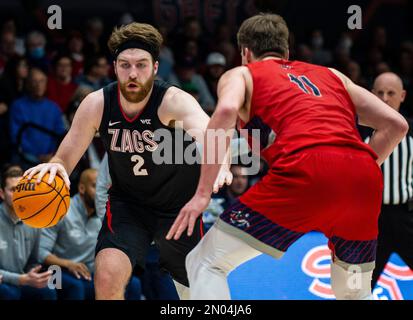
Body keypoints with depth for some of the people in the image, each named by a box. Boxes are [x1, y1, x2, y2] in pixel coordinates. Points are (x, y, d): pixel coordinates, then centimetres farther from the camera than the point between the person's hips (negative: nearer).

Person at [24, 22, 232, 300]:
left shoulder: (174, 101, -28)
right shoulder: (96, 104, -17)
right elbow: (65, 158, -9)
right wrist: (53, 167, -36)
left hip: (180, 204, -1)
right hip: (127, 202, 1)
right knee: (108, 276, -24)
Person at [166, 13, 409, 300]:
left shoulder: (241, 74, 22)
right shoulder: (332, 75, 34)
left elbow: (227, 110, -3)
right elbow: (395, 123, 25)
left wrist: (203, 193, -2)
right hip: (365, 179, 5)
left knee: (206, 265, 10)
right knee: (354, 292, 29)